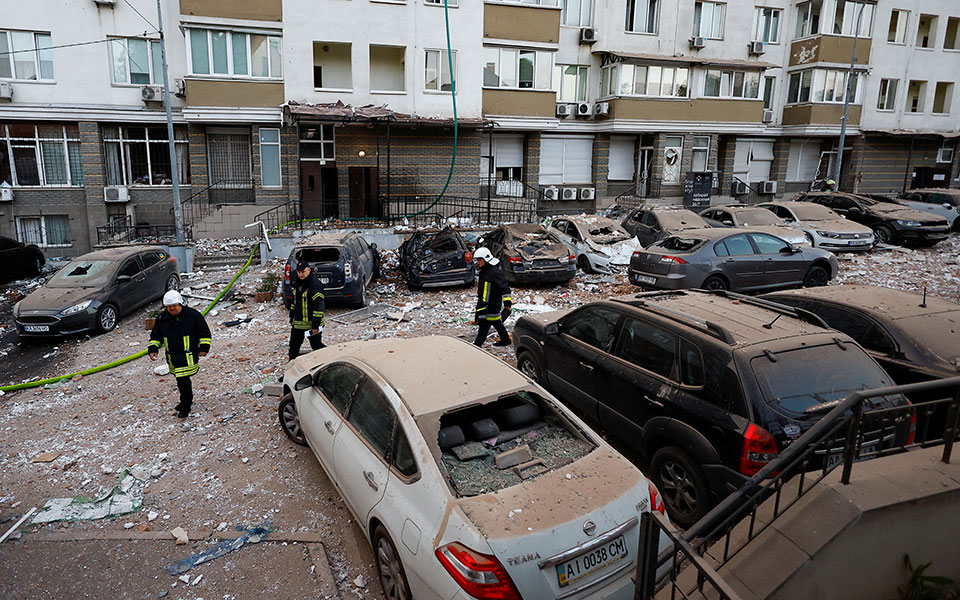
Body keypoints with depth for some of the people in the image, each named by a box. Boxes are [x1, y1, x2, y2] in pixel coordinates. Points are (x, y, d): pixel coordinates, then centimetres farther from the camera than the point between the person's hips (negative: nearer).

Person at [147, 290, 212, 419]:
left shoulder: (192, 315, -7)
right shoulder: (162, 319, 5)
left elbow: (204, 332, -1)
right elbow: (156, 336, 15)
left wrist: (204, 348, -7)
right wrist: (153, 349, 1)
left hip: (188, 357, -5)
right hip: (172, 357, 5)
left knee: (183, 380, -10)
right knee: (181, 380, 15)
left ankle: (185, 407, 2)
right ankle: (187, 401, 35)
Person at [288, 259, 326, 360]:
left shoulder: (315, 285, -19)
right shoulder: (297, 284, 9)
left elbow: (318, 306, -22)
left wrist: (315, 325, -23)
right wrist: (292, 318, 20)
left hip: (311, 324, -8)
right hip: (297, 323, 8)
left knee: (316, 346, 0)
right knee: (293, 345, 15)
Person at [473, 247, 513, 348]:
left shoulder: (495, 272, -19)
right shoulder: (484, 271, 11)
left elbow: (505, 288, -20)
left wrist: (507, 303, -23)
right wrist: (480, 301, 29)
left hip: (491, 305, -10)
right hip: (484, 303, 10)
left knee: (484, 324, -6)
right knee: (496, 322, 19)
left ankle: (477, 344, -2)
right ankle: (505, 340, 32)